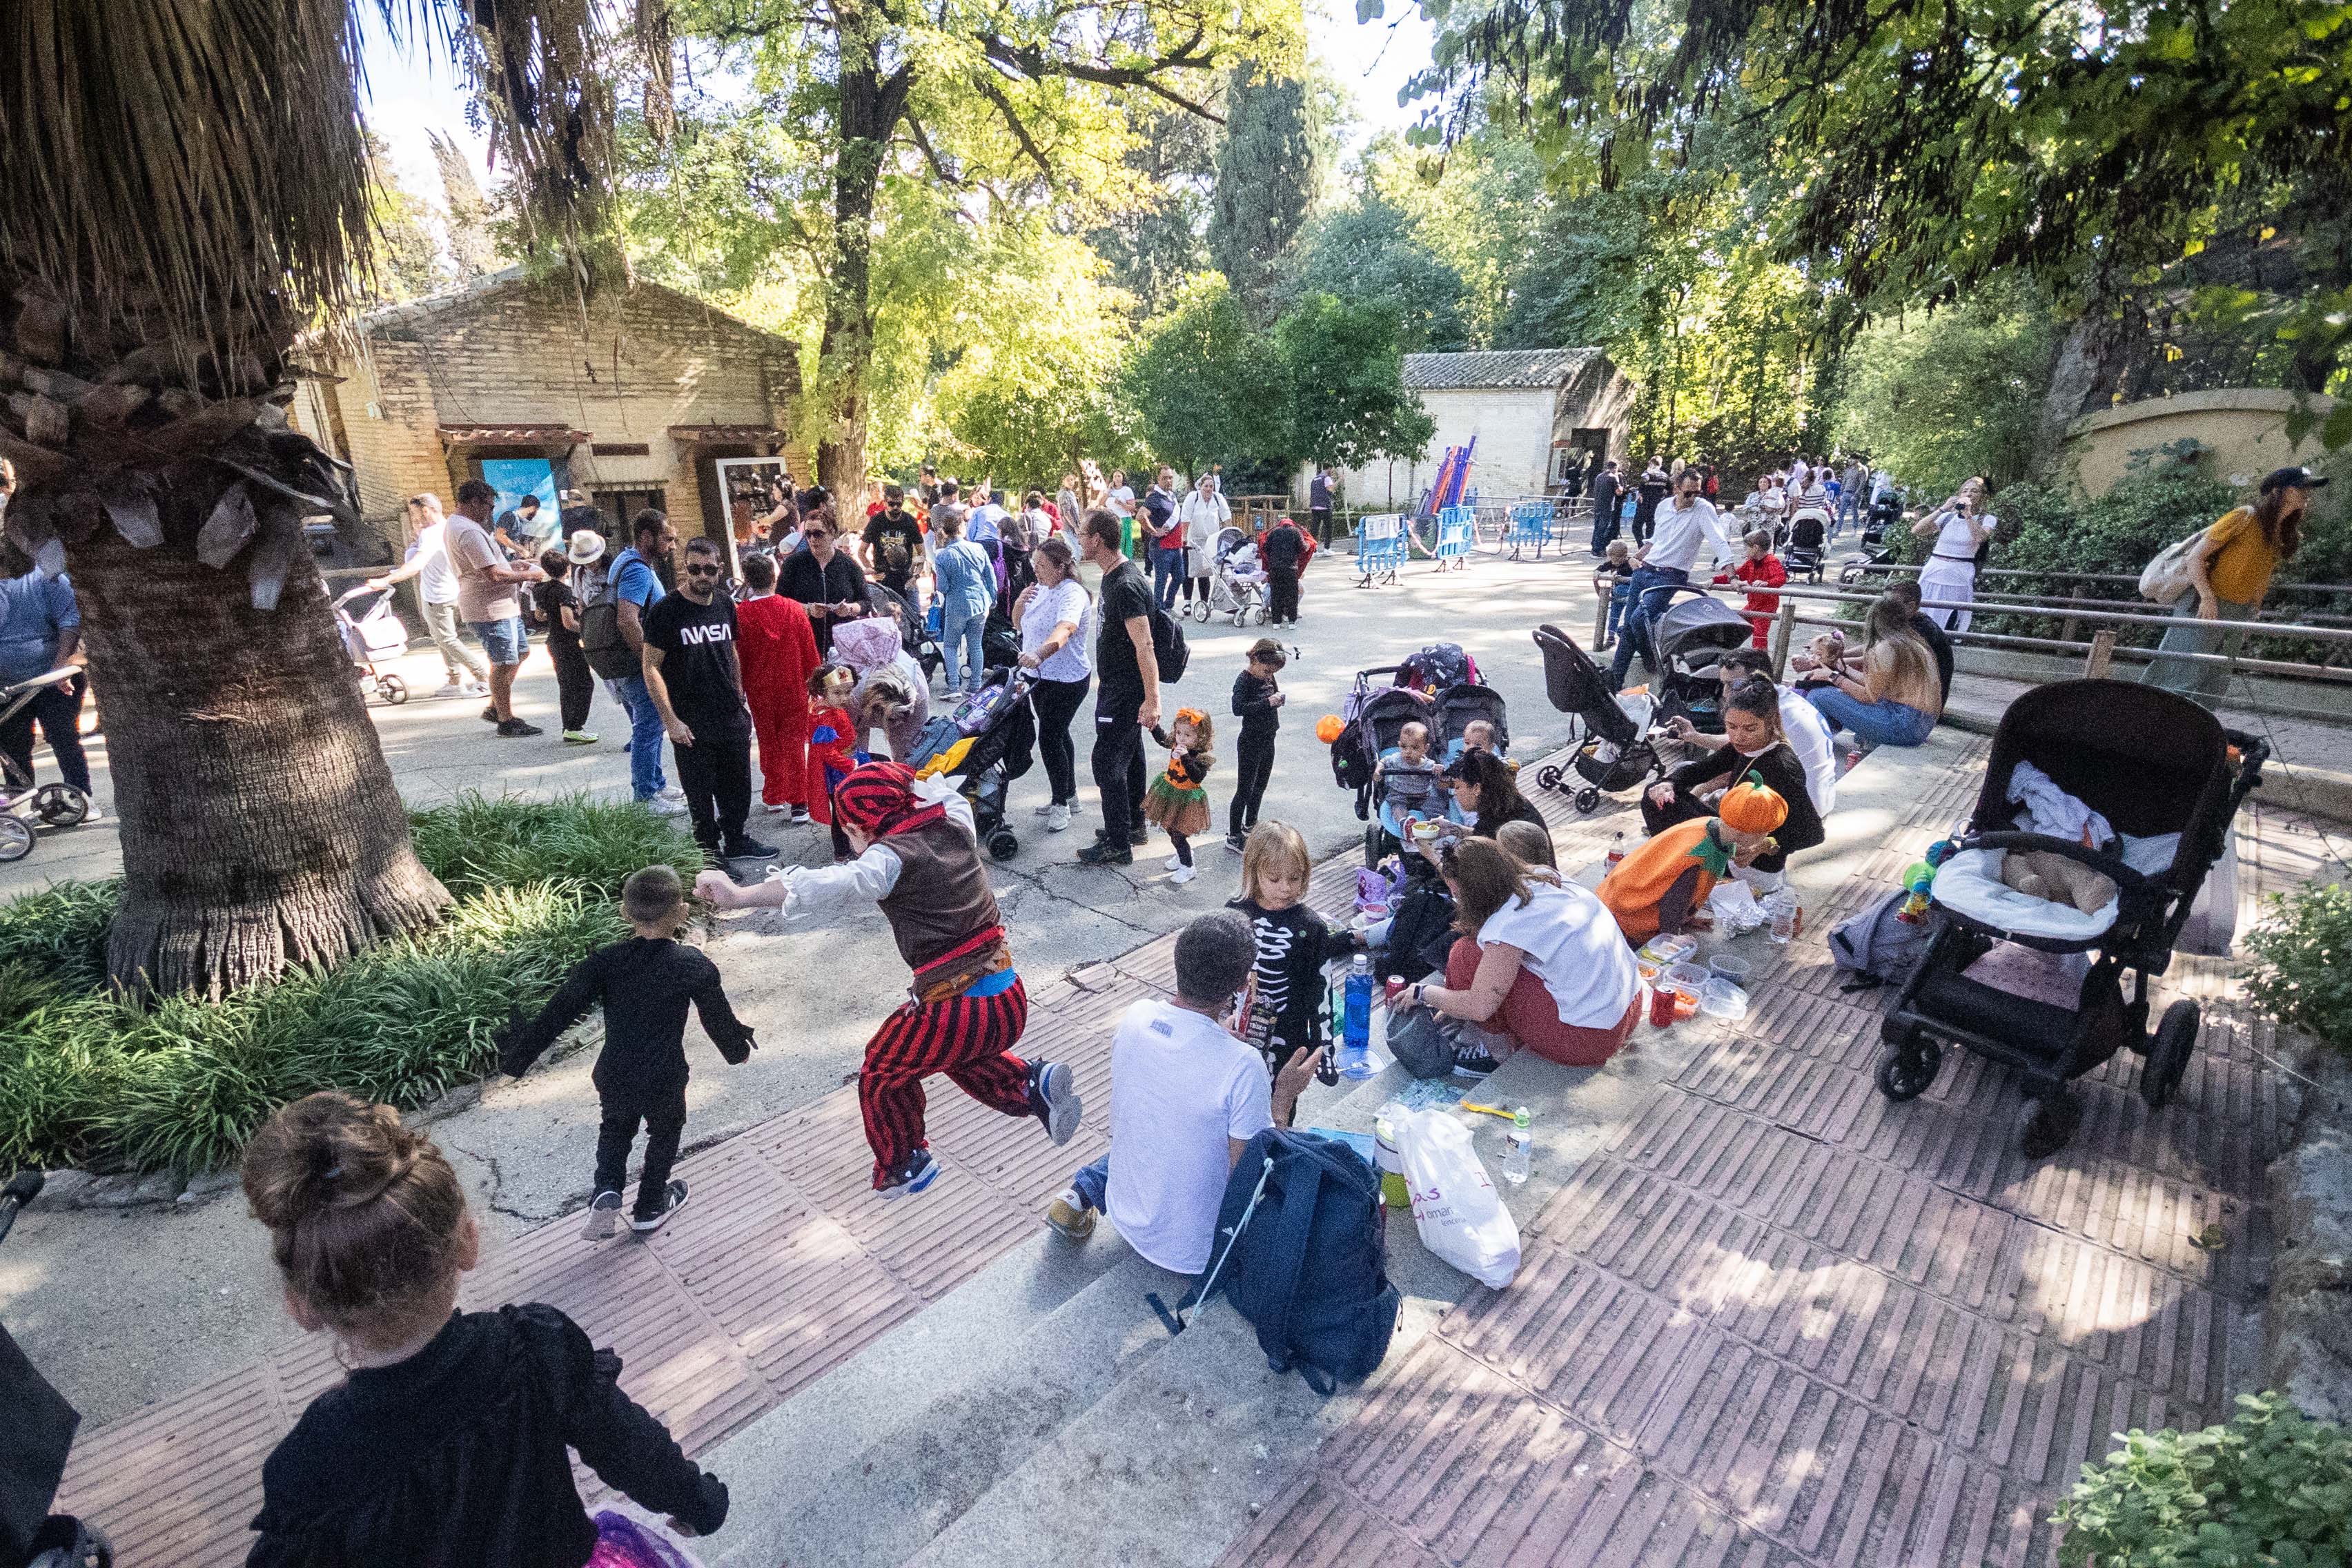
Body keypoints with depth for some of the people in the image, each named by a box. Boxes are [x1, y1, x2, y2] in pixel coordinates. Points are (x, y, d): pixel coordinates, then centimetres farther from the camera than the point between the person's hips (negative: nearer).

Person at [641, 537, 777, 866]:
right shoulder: (665, 612, -11)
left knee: (738, 788, 17)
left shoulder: (725, 605, 6)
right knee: (701, 797, 6)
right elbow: (651, 668, -11)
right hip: (691, 727, -5)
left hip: (732, 720, 5)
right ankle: (711, 856, 21)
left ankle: (736, 841, 36)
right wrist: (671, 720, -16)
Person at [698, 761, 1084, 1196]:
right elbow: (946, 794, 29)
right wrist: (901, 784, 43)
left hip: (956, 1013, -7)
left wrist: (739, 895, -43)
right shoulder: (955, 824, 4)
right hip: (1011, 1003, 7)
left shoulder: (892, 855, -15)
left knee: (882, 1073, 23)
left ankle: (904, 1167, 38)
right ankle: (1033, 1085, 17)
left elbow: (833, 884, -35)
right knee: (960, 1054, 38)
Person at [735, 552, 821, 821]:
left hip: (760, 691, 0)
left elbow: (736, 658, -3)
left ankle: (773, 798, 25)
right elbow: (810, 653, -2)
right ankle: (799, 804, 3)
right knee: (794, 743, 5)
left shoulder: (739, 614, -11)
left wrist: (739, 690, 9)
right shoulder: (795, 609, -9)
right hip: (794, 688, 0)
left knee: (769, 744, 15)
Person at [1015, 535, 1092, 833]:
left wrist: (1040, 654, -57)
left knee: (1049, 739, -7)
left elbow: (1064, 629, -40)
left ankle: (1061, 803, 8)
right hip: (1041, 676, 9)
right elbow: (1018, 622, 17)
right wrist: (1020, 601, -5)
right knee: (1058, 735, 17)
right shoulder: (1041, 588, 7)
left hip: (1066, 680, -9)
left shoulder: (1072, 594, -21)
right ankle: (1069, 796, 30)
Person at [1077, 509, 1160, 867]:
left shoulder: (1126, 586, -24)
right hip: (1116, 686, 10)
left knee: (1107, 763, -4)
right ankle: (1134, 825, 33)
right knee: (1129, 756, 19)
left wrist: (1152, 700, -29)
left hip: (1125, 693, -10)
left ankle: (1118, 846, 6)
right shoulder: (1113, 576, 9)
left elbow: (1145, 646, -28)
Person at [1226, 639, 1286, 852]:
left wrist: (1279, 699, 0)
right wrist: (1267, 702, -32)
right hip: (1251, 741, -8)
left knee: (1260, 786, 19)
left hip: (1268, 739, 8)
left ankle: (1250, 826, 36)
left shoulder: (1268, 676, 4)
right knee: (1245, 790, -2)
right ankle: (1233, 837, 6)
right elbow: (1238, 708, -33)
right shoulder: (1244, 680, -19)